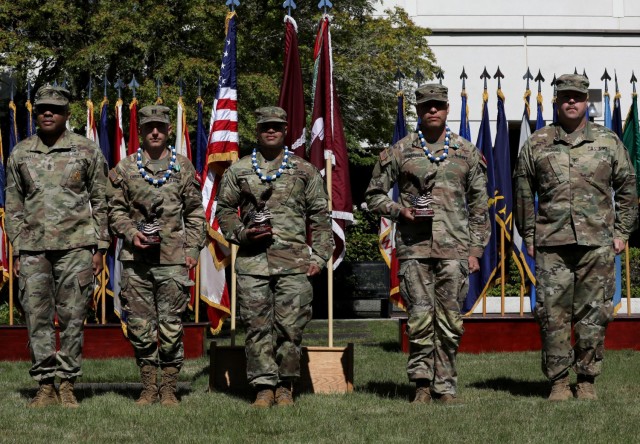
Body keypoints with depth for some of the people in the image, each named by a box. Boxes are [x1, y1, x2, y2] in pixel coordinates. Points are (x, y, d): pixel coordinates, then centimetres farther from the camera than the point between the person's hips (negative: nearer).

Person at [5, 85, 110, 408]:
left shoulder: (87, 151, 4)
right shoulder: (20, 154, 10)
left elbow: (101, 203, 6)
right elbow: (13, 207, 13)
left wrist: (99, 248, 0)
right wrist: (16, 251, 7)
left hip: (75, 246, -2)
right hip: (33, 248, 2)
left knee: (72, 318, -1)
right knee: (37, 318, 0)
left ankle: (68, 386, 5)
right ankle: (45, 387, 5)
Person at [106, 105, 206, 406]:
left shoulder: (184, 168, 8)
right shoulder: (124, 169, 8)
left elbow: (195, 213, 10)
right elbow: (115, 210, 9)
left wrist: (193, 248, 1)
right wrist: (130, 234, -8)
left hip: (173, 259, -1)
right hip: (135, 260, 1)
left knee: (171, 326, -1)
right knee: (139, 326, 2)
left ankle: (169, 388, 7)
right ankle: (149, 387, 12)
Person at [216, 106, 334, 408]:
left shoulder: (304, 171, 11)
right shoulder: (238, 171, 12)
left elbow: (320, 216, 11)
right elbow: (224, 210, 15)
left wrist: (319, 256, 3)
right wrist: (242, 233, -3)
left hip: (293, 261, 0)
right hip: (252, 261, 1)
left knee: (291, 326, -3)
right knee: (257, 327, -1)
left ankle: (285, 386, 9)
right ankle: (263, 386, 5)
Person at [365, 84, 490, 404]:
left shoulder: (467, 153, 10)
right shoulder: (399, 152, 7)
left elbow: (479, 206, 12)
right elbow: (374, 195, 13)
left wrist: (476, 250, 6)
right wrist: (400, 210, -6)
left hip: (454, 248, 1)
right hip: (414, 248, -1)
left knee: (449, 320, 1)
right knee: (420, 317, -6)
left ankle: (445, 387, 8)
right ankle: (422, 384, 3)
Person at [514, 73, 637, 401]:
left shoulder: (608, 142, 9)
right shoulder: (537, 144, 8)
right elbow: (523, 193, 13)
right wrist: (528, 236, 8)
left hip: (597, 244, 0)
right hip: (551, 245, 0)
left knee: (593, 315, 1)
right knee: (553, 315, -2)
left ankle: (587, 382, 11)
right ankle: (559, 383, 6)